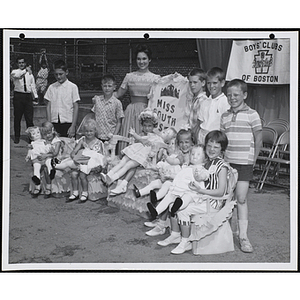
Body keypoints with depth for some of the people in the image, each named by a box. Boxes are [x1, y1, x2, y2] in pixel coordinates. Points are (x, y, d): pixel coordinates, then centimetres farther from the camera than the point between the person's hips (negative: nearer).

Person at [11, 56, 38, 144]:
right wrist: (25, 71, -38)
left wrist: (35, 96, 4)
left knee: (29, 118, 2)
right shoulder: (15, 72, 1)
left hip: (28, 96, 2)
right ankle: (17, 137, 16)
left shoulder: (30, 74, 11)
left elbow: (33, 85, 13)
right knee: (17, 118, 5)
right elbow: (16, 75, -24)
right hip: (18, 96, -2)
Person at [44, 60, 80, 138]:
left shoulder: (72, 87, 0)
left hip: (68, 123, -2)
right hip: (54, 123, 2)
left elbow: (76, 107, -2)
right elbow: (48, 106, 8)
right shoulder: (51, 87, 7)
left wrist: (73, 126, -8)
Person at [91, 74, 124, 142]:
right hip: (97, 136, 3)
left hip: (110, 137, -3)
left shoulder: (117, 103, -4)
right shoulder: (97, 100, 7)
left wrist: (114, 136, -10)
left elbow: (119, 122, -3)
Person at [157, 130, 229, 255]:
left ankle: (185, 242, -10)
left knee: (183, 210, -22)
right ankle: (175, 235, 10)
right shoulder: (205, 163, 11)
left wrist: (200, 190, -25)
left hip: (213, 202, -9)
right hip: (201, 198, 9)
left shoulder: (221, 166, -14)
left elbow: (220, 191, -18)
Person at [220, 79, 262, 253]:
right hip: (226, 162, 4)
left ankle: (243, 236, 3)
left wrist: (253, 161, -2)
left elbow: (259, 141, -1)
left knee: (241, 198, -5)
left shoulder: (252, 115, -4)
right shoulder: (225, 116, 9)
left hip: (244, 162, -4)